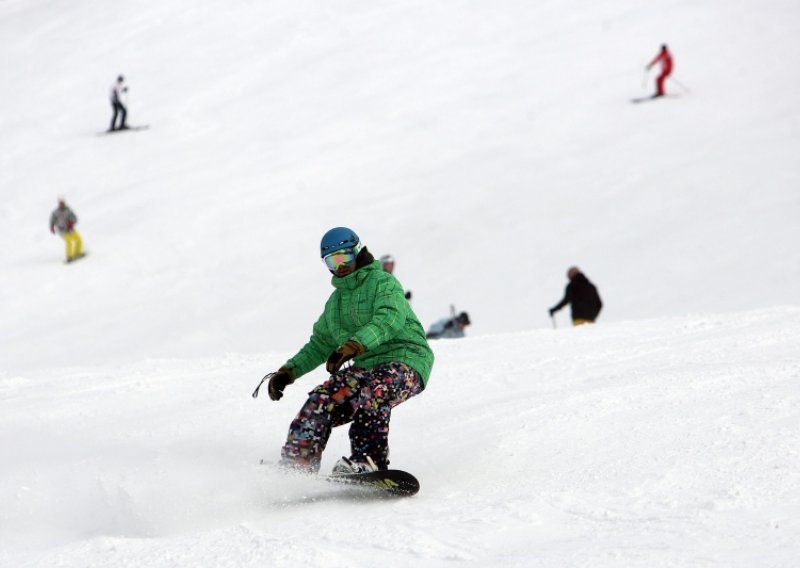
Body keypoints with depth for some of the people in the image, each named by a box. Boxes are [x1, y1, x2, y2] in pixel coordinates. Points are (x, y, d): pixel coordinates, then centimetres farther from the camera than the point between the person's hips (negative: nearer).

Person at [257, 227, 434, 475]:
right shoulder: (335, 301, 22)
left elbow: (389, 320, -22)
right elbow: (320, 345, 30)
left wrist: (353, 345, -36)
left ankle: (368, 459, -47)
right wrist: (289, 371, 16)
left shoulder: (382, 282, -3)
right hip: (366, 366, 7)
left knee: (374, 392, -37)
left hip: (405, 361, -7)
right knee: (321, 401, -12)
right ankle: (295, 464, -13)